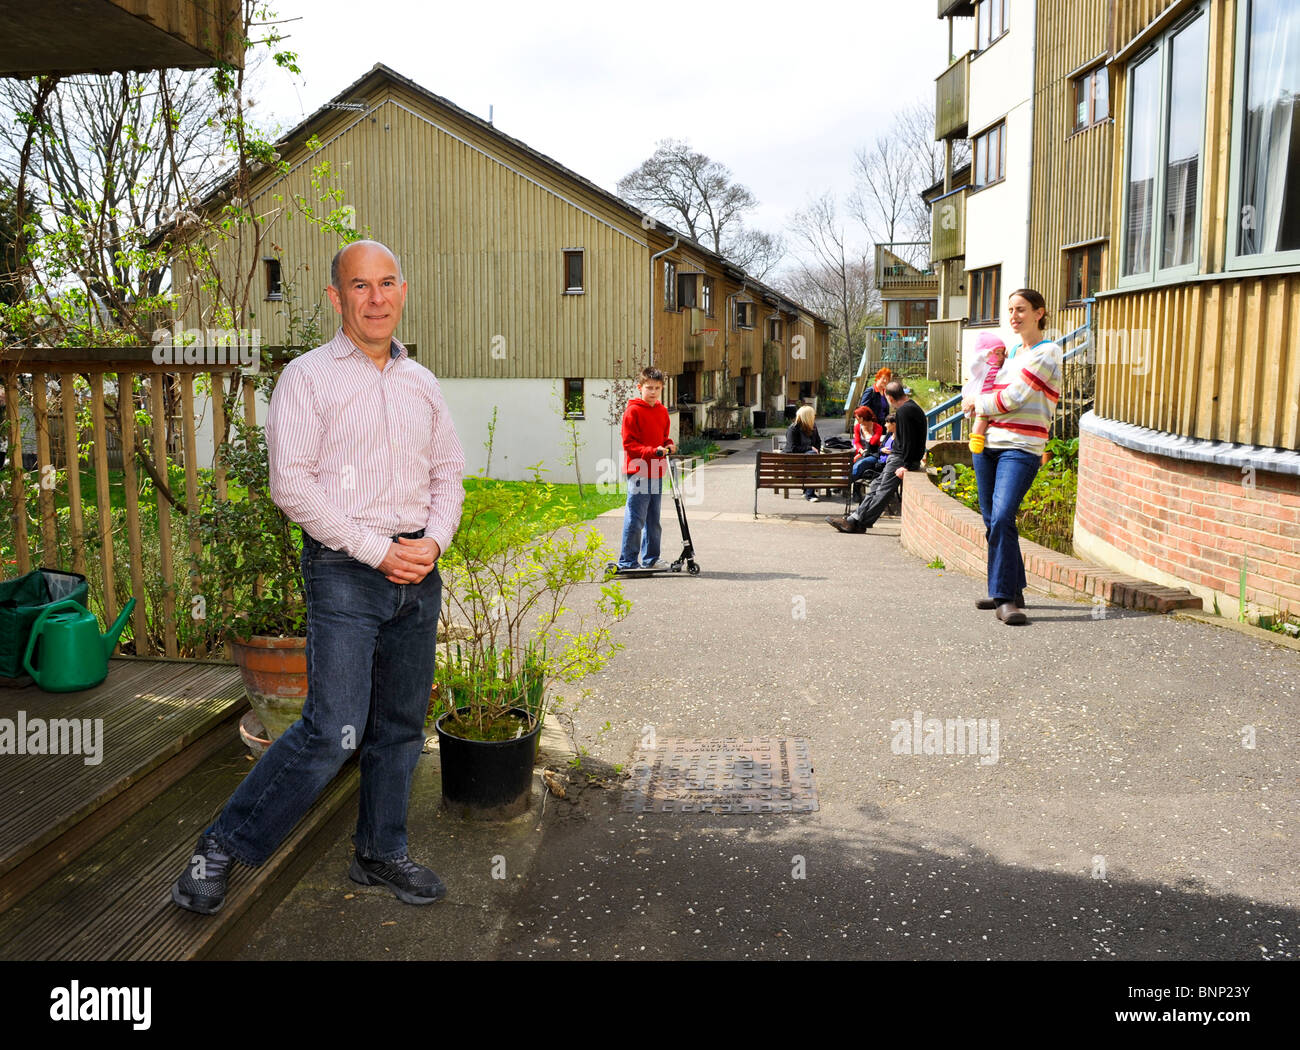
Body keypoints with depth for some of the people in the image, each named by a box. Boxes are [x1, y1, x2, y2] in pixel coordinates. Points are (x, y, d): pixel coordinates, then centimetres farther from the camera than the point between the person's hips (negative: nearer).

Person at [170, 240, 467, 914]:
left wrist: (433, 540, -3)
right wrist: (377, 550, -15)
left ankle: (381, 854, 29)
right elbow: (291, 484, -12)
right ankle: (224, 846, 7)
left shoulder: (421, 383, 13)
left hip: (418, 574, 6)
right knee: (333, 731, -11)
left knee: (401, 727, 12)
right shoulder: (308, 377, -4)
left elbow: (449, 472, 16)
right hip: (345, 571, -5)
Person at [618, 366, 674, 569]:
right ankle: (627, 562, 0)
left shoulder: (662, 411, 13)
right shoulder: (633, 411, -9)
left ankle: (651, 559, 24)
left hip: (656, 472, 8)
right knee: (635, 519, -7)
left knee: (653, 519, 14)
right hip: (638, 472, -7)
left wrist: (668, 445, 2)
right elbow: (629, 444, -12)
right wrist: (653, 451, -22)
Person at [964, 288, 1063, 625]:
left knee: (1002, 518, -20)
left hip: (1021, 448, -7)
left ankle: (1006, 598, -17)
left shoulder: (1047, 352, -4)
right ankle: (1009, 590, 19)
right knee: (991, 521, 8)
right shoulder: (1012, 351, 18)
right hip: (987, 444, 8)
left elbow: (1013, 397, -11)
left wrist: (976, 404, 1)